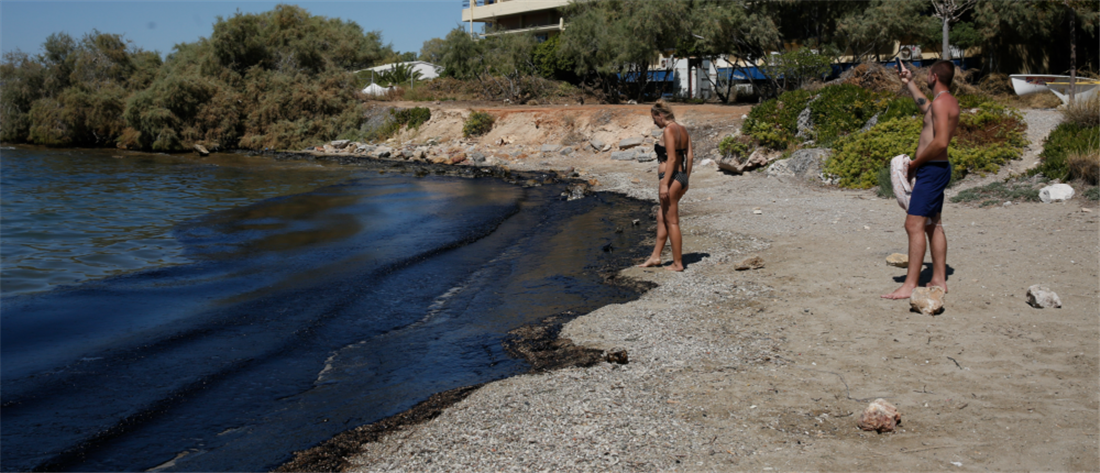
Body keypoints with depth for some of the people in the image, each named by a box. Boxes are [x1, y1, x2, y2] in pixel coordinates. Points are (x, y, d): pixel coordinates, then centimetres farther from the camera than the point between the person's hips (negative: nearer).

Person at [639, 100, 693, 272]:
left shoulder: (669, 130, -14)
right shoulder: (682, 129, 11)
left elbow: (671, 159, -20)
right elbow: (689, 156, 12)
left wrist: (664, 184, -20)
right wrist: (686, 179, 17)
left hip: (671, 178, -10)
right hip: (682, 177, 10)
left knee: (672, 222, 0)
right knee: (662, 217, 19)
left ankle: (678, 263, 7)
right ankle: (656, 256, 25)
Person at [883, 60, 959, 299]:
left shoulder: (941, 102, -16)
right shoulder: (948, 101, 16)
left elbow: (940, 141, -26)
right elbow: (925, 106, 41)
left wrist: (916, 163, -16)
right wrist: (909, 82, 43)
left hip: (932, 169, -11)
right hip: (937, 169, 11)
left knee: (914, 225, -13)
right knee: (932, 225, 15)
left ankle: (910, 285, -14)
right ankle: (939, 279, 20)